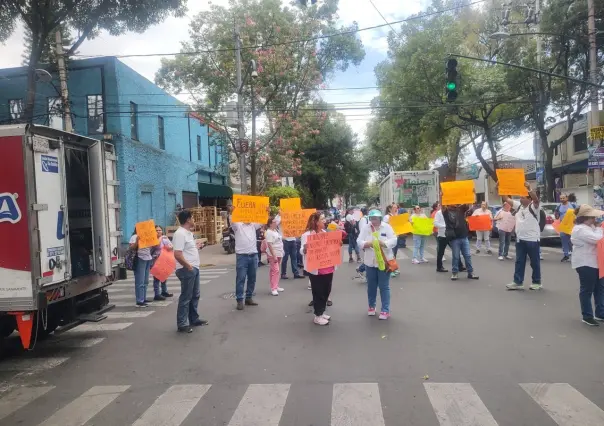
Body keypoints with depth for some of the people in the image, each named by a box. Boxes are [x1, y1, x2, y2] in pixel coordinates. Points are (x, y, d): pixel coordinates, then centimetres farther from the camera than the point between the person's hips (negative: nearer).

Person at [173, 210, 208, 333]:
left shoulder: (188, 233, 13)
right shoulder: (180, 234, -18)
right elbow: (177, 254, -25)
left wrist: (197, 247, 14)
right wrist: (188, 266, -20)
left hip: (194, 269, 10)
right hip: (186, 270, -10)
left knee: (195, 295, 18)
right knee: (186, 297, -3)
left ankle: (194, 319, 30)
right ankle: (182, 324, 5)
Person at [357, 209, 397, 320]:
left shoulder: (387, 227, -4)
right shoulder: (365, 228, 1)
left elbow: (394, 241, -10)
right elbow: (359, 241, -5)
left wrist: (383, 243, -25)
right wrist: (368, 244, -23)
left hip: (383, 261, -2)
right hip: (370, 262, 3)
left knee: (384, 287, 3)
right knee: (371, 286, 15)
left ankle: (385, 310, 11)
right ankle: (371, 306, 33)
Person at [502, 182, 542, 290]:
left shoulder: (533, 207, -9)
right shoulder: (518, 205, 10)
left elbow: (536, 200, -31)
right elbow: (507, 199, 9)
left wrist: (529, 189, -44)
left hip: (532, 239, -7)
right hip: (520, 239, 7)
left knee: (535, 262, 6)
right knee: (519, 261, 8)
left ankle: (537, 282, 17)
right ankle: (517, 282, 12)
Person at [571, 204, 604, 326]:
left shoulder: (590, 226, 12)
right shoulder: (580, 229, -20)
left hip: (594, 262, 10)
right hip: (585, 264, -10)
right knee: (587, 290, -1)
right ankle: (587, 316, 8)